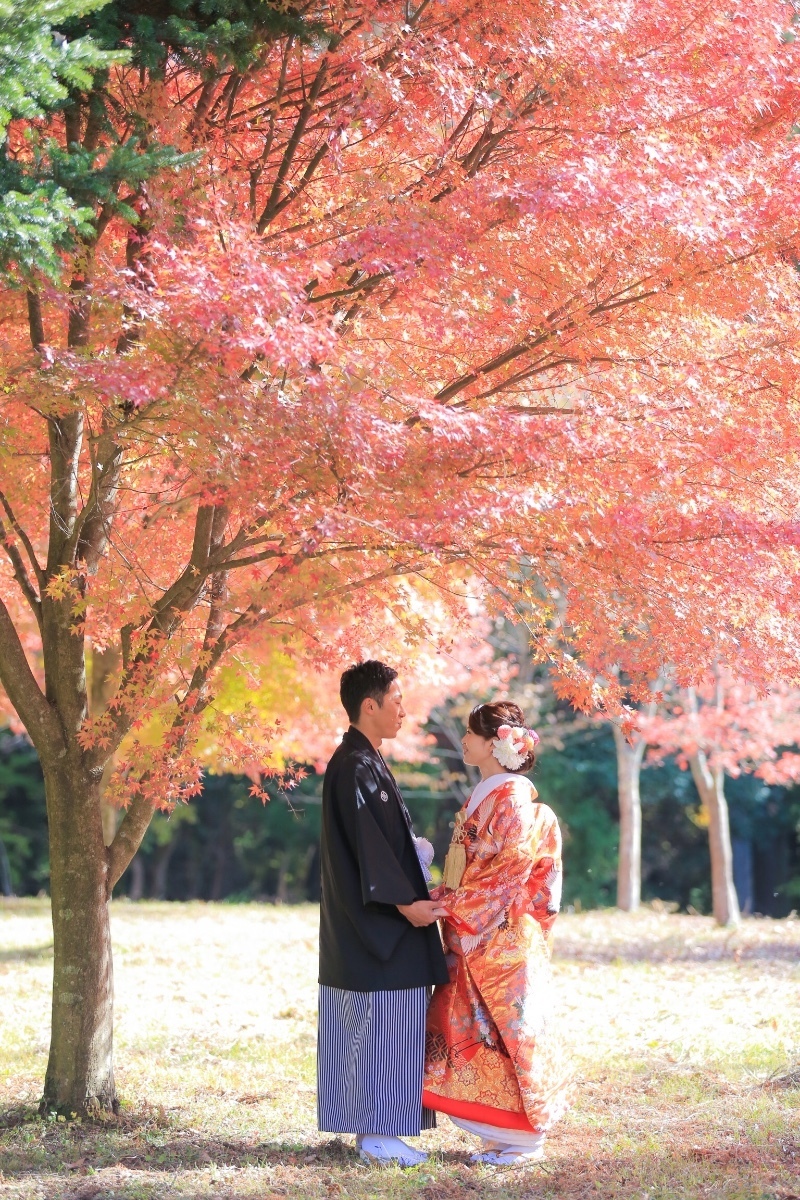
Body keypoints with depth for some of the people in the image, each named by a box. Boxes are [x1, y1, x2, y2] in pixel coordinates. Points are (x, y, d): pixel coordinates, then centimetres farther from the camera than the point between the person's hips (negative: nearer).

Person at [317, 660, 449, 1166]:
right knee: (380, 1026, -6)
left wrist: (415, 894, 21)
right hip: (374, 926, -10)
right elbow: (368, 844, -21)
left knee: (378, 1028, 12)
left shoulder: (367, 763, 16)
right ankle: (375, 1134, -3)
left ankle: (374, 1128, 16)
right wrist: (404, 903, -21)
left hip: (376, 924, 10)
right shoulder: (355, 768, -16)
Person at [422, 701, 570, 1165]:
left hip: (504, 939, -9)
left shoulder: (514, 799, -13)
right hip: (473, 939, 9)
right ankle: (500, 1136, 13)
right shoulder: (483, 797, 15)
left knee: (509, 1031, -3)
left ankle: (525, 1139, 5)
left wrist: (450, 906, -17)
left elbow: (507, 871, -18)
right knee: (474, 1031, 8)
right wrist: (445, 899, 8)